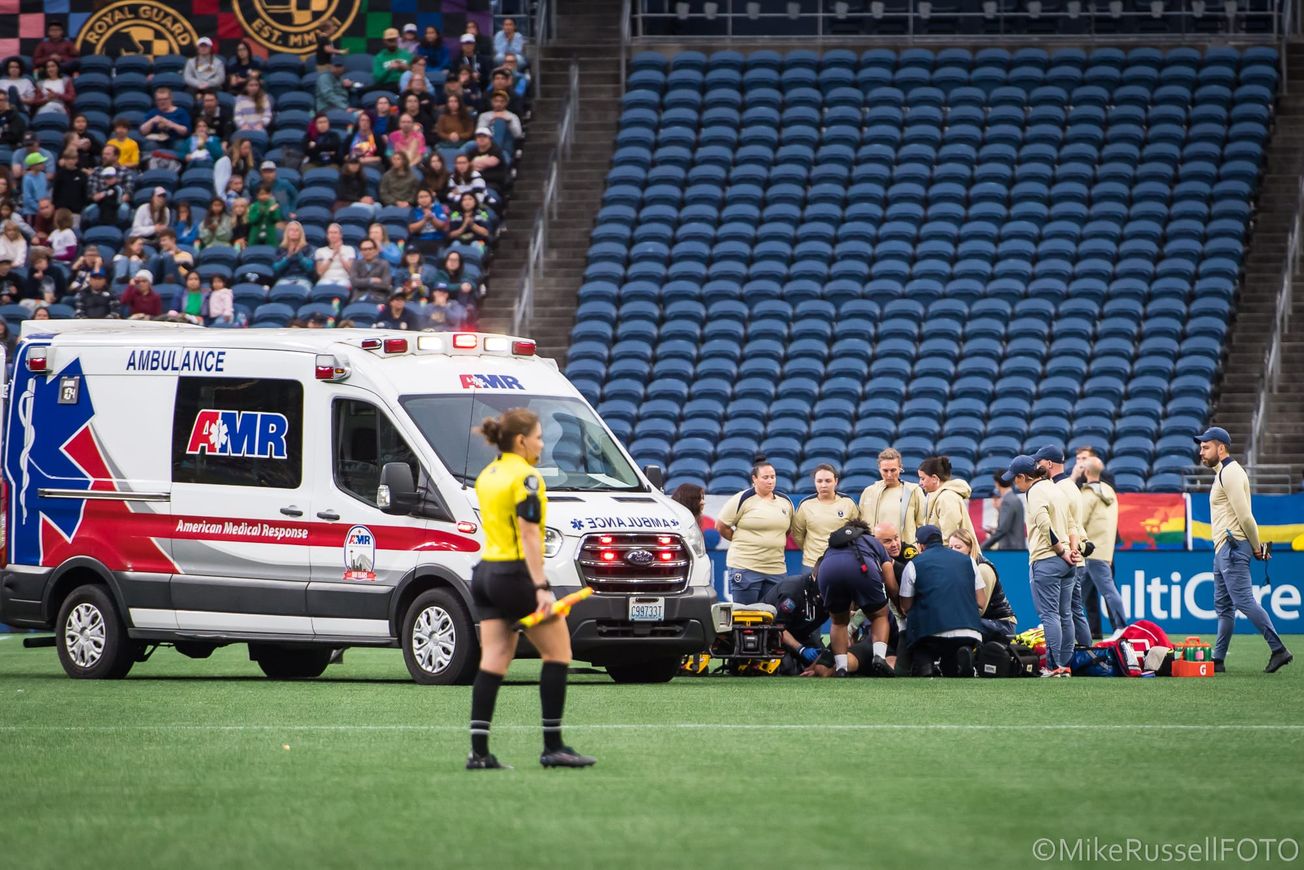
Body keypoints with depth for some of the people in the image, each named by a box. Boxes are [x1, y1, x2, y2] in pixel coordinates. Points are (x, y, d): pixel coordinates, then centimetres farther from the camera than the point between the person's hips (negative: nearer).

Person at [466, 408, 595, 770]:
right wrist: (541, 587, -22)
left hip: (486, 573, 8)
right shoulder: (525, 477, -13)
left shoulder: (486, 476, 14)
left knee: (493, 660, 4)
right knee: (557, 652, 3)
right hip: (516, 575, -8)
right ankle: (553, 747, 2)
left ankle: (478, 751, -3)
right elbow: (529, 535, -19)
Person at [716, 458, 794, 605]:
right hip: (745, 566, -5)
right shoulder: (743, 500, -5)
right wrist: (742, 541, 4)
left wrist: (775, 543, 12)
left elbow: (789, 528, 26)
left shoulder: (785, 502, 11)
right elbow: (721, 526, -2)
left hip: (776, 569, 5)